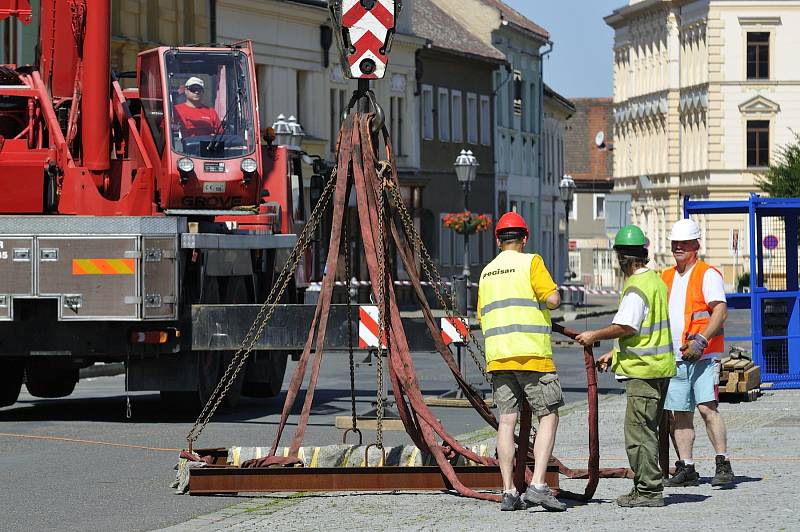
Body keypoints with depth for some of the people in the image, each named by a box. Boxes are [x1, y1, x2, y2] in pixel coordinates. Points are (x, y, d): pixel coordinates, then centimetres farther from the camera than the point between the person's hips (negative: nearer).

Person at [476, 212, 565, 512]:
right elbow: (553, 300, -11)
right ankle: (538, 486, -12)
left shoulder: (487, 272, 16)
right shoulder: (530, 262, -2)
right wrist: (553, 296, 11)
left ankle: (508, 493, 0)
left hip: (497, 357, 5)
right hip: (532, 354, -5)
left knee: (507, 420, 4)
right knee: (548, 417, 1)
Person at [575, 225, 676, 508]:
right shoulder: (655, 281, 16)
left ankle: (649, 490, -6)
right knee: (647, 429, 14)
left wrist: (595, 336, -11)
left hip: (643, 370, -10)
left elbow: (625, 327, -24)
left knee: (638, 431, -7)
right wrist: (613, 353, 22)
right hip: (658, 367, 10)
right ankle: (646, 487, 19)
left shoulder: (637, 288, -16)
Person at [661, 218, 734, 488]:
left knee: (706, 407, -16)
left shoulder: (708, 274, -2)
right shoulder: (665, 278, 18)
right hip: (675, 357, 6)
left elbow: (720, 311, -13)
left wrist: (701, 340, -23)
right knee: (679, 413, 5)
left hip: (703, 355, -6)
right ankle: (686, 468, 10)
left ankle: (723, 465, -13)